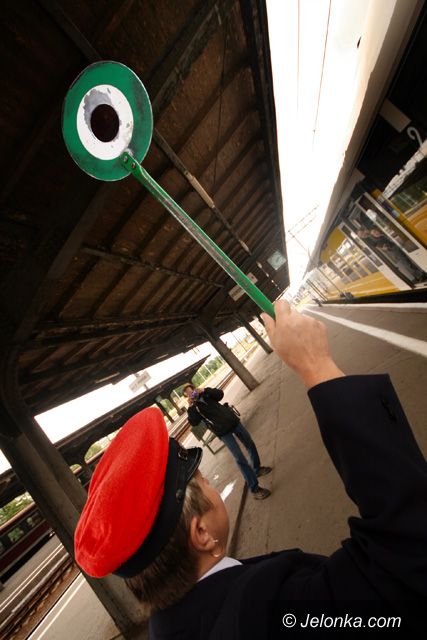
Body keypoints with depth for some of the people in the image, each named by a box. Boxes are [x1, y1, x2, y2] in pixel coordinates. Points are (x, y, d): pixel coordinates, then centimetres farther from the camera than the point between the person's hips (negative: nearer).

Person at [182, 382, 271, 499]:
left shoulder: (205, 394, 8)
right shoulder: (193, 408, -1)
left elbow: (220, 394, -3)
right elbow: (194, 423, -15)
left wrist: (205, 390, -14)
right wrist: (191, 406, -22)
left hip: (233, 420, 5)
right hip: (223, 432, -5)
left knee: (250, 445, 17)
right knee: (240, 459, -8)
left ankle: (257, 469, 41)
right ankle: (254, 489, 4)